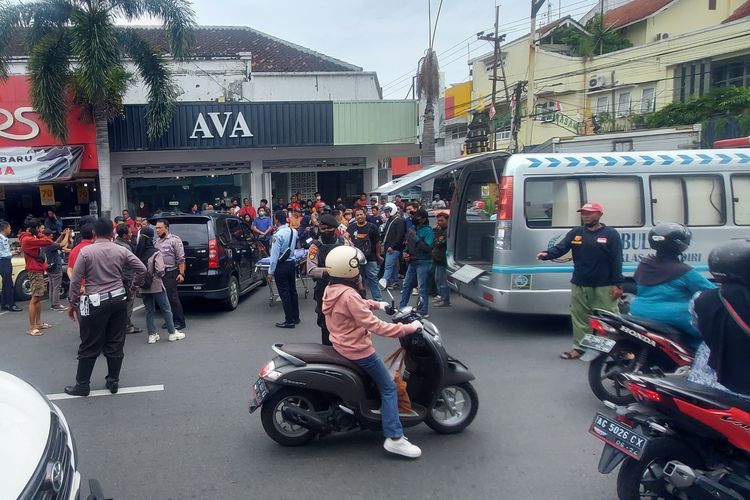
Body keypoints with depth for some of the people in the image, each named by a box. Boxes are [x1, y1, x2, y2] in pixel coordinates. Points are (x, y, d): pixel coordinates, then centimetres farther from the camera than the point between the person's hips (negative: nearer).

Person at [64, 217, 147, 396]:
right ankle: (113, 381, 19)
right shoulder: (121, 251, 0)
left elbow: (75, 280, -7)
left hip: (96, 303, -3)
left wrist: (72, 303, 3)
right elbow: (142, 269, 2)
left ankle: (82, 385, 15)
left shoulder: (86, 252, -8)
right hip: (118, 300, 3)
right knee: (115, 344, 11)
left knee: (90, 346, 6)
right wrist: (135, 285, 19)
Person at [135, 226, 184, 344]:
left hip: (143, 288, 5)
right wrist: (162, 273, 0)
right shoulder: (155, 253, -16)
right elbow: (160, 270, -20)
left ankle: (152, 335, 17)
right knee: (166, 310, 8)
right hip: (156, 286, -4)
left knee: (149, 311, 14)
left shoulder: (137, 253, -3)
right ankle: (172, 333, 15)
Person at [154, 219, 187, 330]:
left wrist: (181, 273, -15)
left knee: (173, 297, -7)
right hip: (159, 273, 7)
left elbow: (181, 258, -10)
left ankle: (180, 322, -1)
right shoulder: (156, 241, 16)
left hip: (170, 272, -7)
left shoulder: (175, 240, -5)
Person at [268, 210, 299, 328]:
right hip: (292, 263, 7)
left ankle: (289, 321, 2)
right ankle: (295, 317, 24)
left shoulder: (278, 235, -19)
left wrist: (271, 272, -14)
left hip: (281, 266, -7)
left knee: (284, 293, -1)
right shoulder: (293, 231, 1)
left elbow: (275, 255, -19)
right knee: (292, 291, 15)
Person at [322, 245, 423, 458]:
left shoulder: (331, 289, 1)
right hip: (357, 350, -10)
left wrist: (376, 304, 12)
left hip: (342, 344, 10)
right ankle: (394, 438, -3)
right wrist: (408, 328, -24)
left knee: (378, 378, 29)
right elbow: (375, 326, -29)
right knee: (388, 387, -1)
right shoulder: (348, 295, -28)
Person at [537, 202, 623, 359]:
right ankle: (579, 347, 21)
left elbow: (617, 261, -6)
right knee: (579, 318, 10)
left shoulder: (611, 234, -2)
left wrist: (617, 284, -11)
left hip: (604, 287, -4)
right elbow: (560, 248, -4)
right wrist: (547, 254, -26)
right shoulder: (575, 233, 7)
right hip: (579, 285, 4)